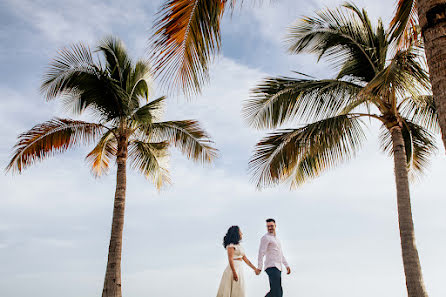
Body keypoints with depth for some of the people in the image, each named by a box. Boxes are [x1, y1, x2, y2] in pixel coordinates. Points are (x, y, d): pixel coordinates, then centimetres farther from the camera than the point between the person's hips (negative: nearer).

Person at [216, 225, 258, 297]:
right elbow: (230, 259, -17)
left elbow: (245, 259, 20)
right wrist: (234, 273, -24)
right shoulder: (231, 245, -8)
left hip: (239, 269, 9)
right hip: (233, 269, -9)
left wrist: (255, 269, 18)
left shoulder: (239, 246, 18)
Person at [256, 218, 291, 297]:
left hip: (277, 267, 9)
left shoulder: (276, 238, 23)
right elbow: (261, 253, -13)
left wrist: (287, 265, 20)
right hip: (272, 267, -9)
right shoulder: (265, 237, -4)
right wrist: (259, 267, -20)